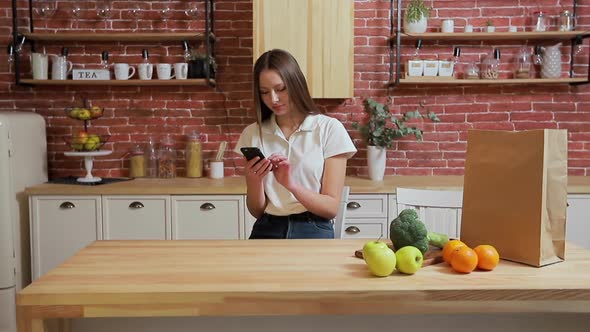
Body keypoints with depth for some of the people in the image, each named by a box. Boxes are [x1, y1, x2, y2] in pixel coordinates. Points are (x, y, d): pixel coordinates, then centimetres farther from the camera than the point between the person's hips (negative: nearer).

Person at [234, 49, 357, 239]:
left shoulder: (329, 128, -2)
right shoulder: (253, 134, 6)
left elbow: (331, 208, -4)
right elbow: (256, 211, 7)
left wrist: (290, 184, -19)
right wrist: (254, 181, -12)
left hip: (314, 232, -2)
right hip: (266, 231, 2)